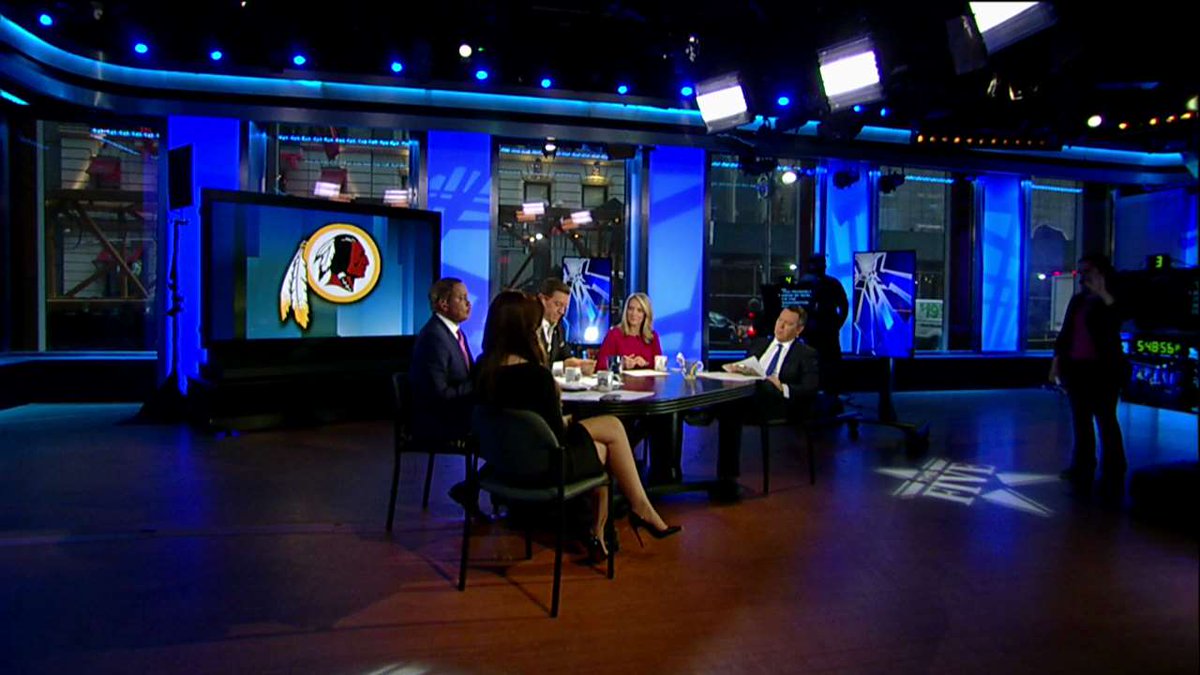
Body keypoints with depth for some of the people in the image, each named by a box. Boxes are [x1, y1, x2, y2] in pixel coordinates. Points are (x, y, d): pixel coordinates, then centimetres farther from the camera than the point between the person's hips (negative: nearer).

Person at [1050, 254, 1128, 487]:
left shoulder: (1111, 301, -4)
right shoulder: (1077, 300, 13)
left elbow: (1115, 321, -28)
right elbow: (1065, 332, 15)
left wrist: (1102, 293, -31)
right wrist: (1056, 360, 10)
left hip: (1102, 369, -6)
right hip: (1076, 368, 6)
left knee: (1105, 420, 0)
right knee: (1080, 420, 10)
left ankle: (1113, 473, 9)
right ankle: (1082, 469, 18)